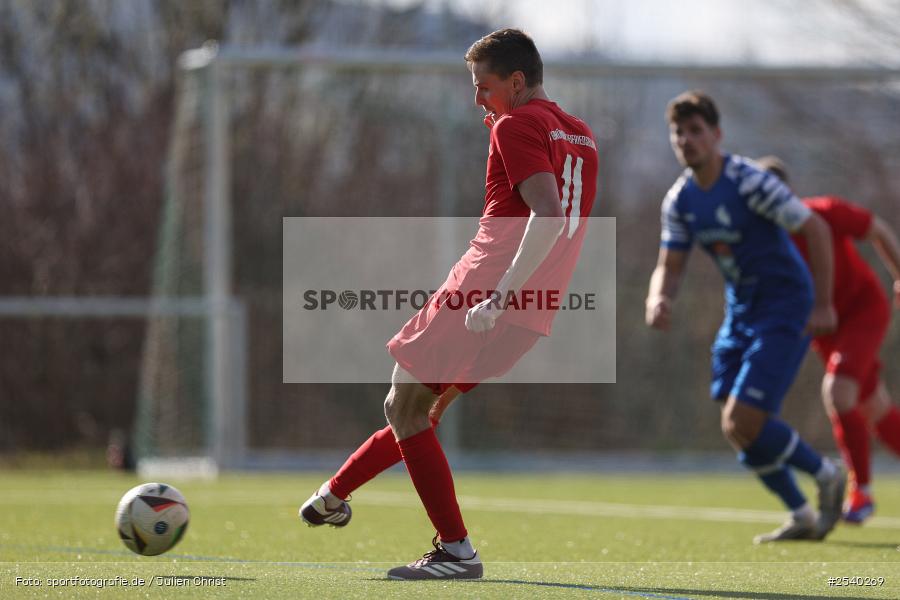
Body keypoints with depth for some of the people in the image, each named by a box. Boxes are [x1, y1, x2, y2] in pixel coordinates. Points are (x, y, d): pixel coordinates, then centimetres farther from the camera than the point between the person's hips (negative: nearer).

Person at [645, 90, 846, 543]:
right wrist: (658, 299, -17)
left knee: (743, 423, -17)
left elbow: (815, 229, -18)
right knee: (736, 430, 6)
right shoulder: (679, 200, 1)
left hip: (785, 308, -8)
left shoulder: (749, 181, -20)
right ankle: (802, 518, 21)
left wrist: (823, 304, -18)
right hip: (740, 313, 8)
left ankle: (825, 474, 6)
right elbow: (670, 266, 7)